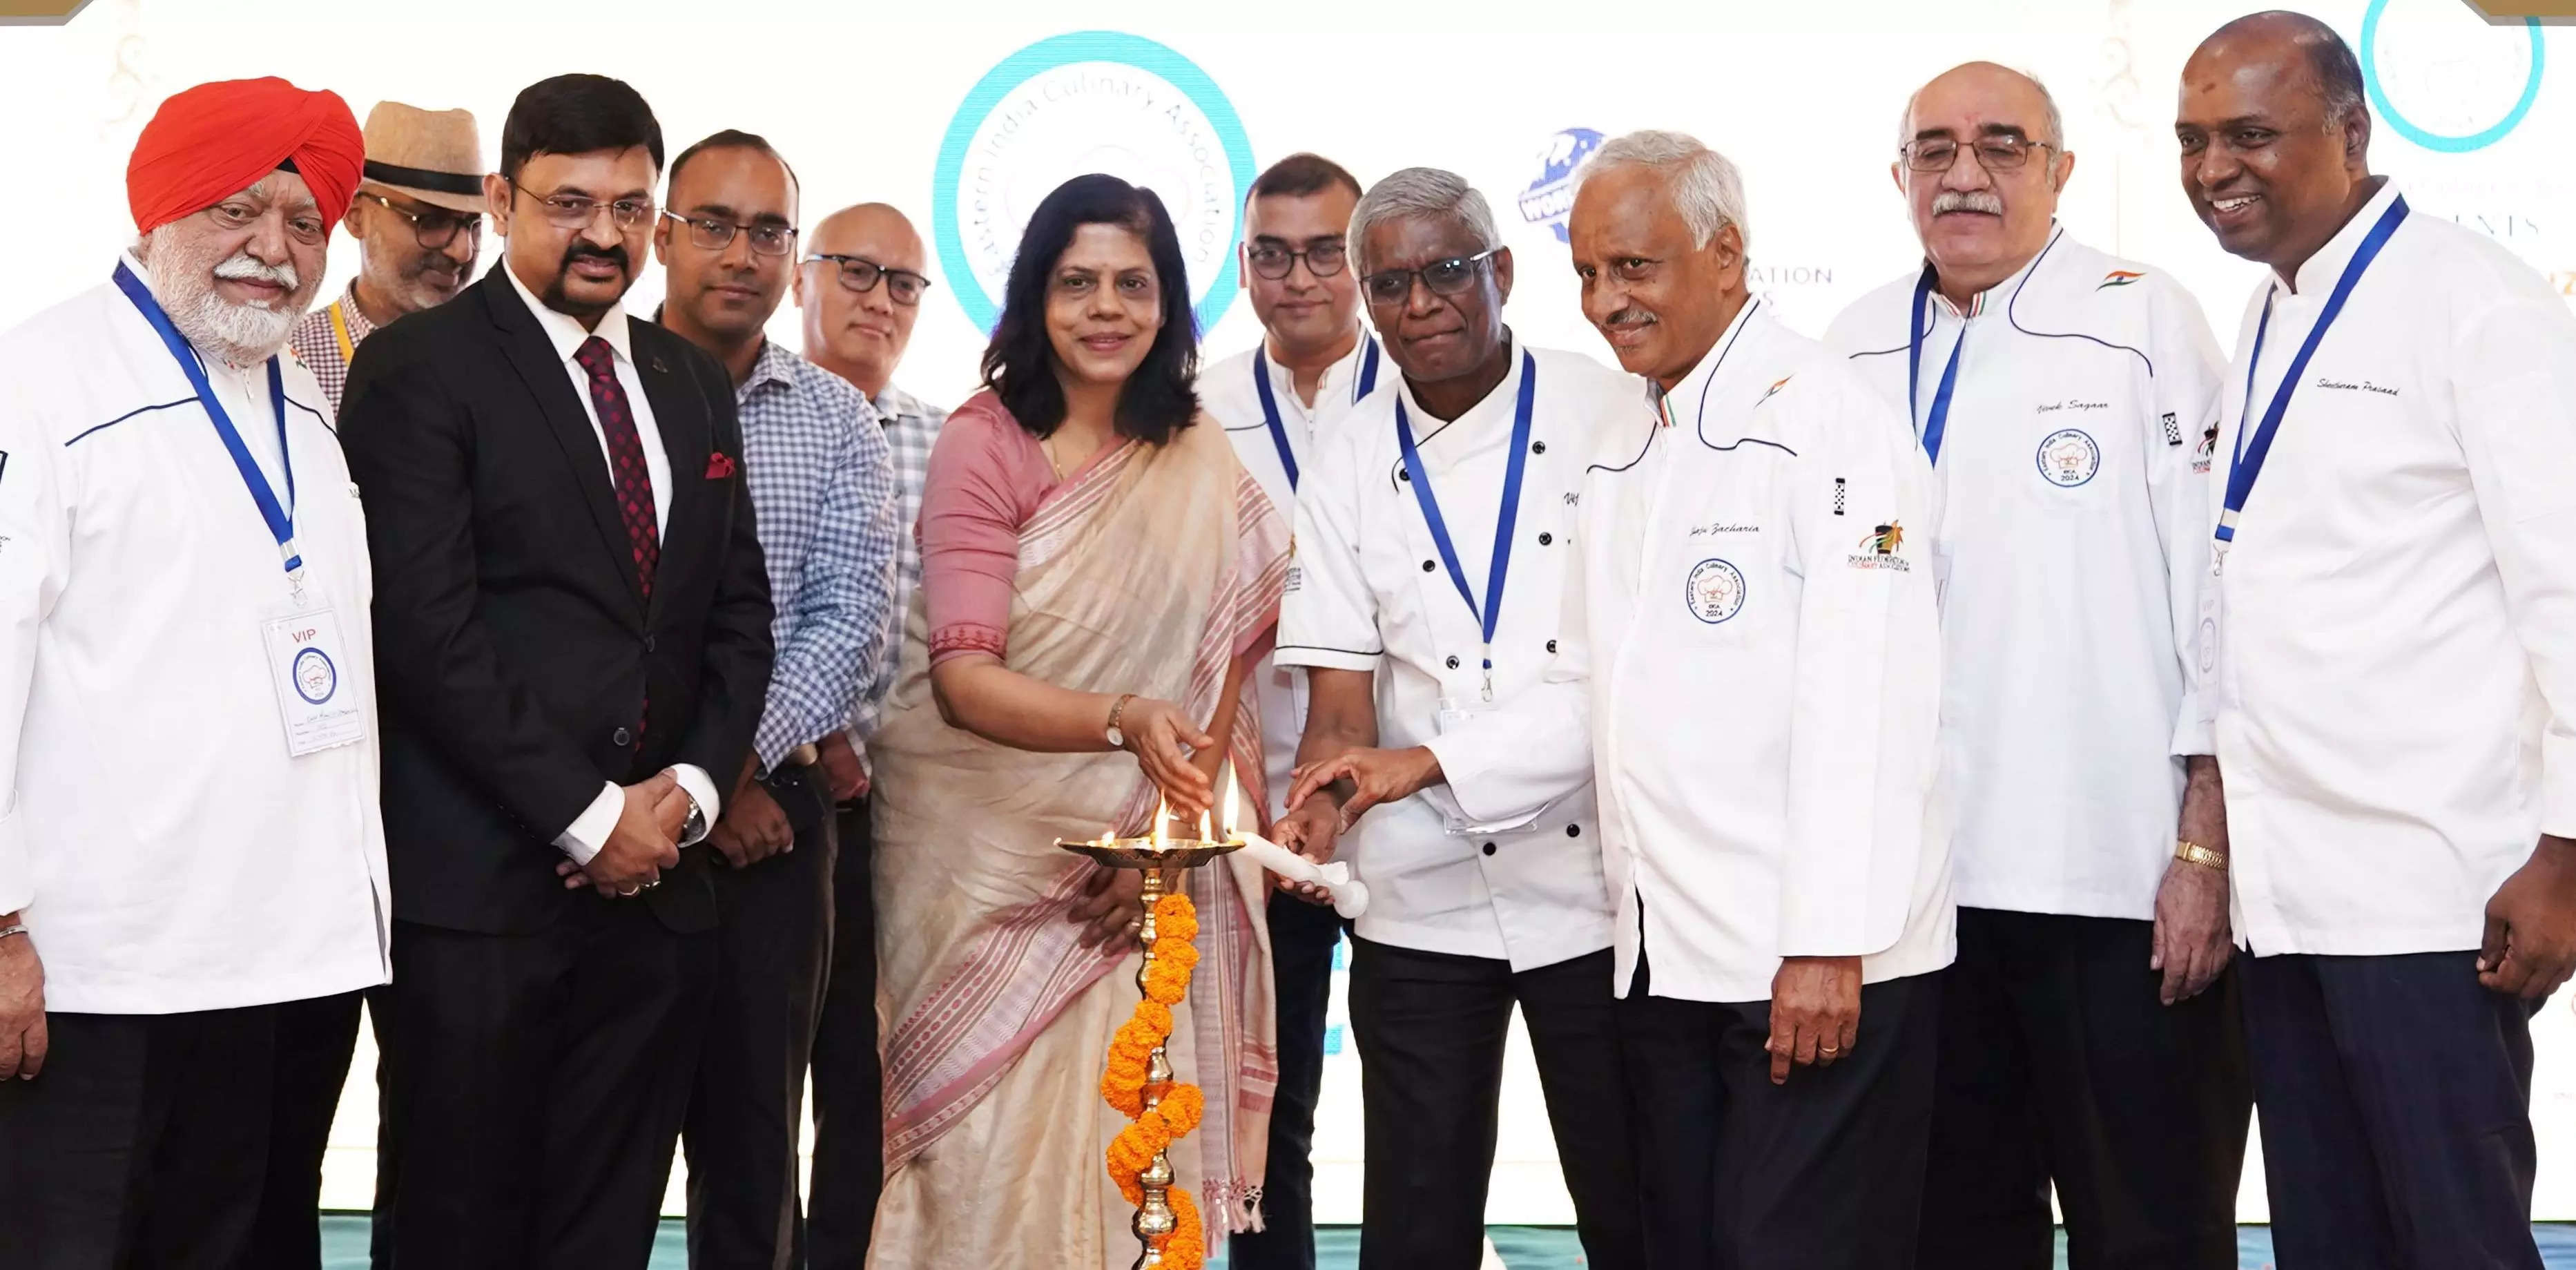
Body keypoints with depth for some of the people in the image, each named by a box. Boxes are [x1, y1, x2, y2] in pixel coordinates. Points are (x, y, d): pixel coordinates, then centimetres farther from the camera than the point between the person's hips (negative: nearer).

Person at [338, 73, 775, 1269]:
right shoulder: (418, 366, -4)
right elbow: (428, 627, -12)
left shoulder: (693, 382, 15)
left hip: (654, 885, 5)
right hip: (478, 888, -5)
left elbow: (738, 610, 16)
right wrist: (590, 814, -11)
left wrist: (690, 790, 0)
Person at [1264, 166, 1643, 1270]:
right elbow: (1342, 699, 1)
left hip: (1599, 882, -1)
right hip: (1424, 900, 2)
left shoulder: (1611, 415, -1)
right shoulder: (1353, 466, 4)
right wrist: (1320, 806, -19)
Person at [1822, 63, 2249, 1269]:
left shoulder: (2145, 322, -2)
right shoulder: (1853, 350, 10)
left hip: (2122, 884, -4)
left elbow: (2221, 589, -5)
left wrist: (2207, 850, -9)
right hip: (1918, 882, 4)